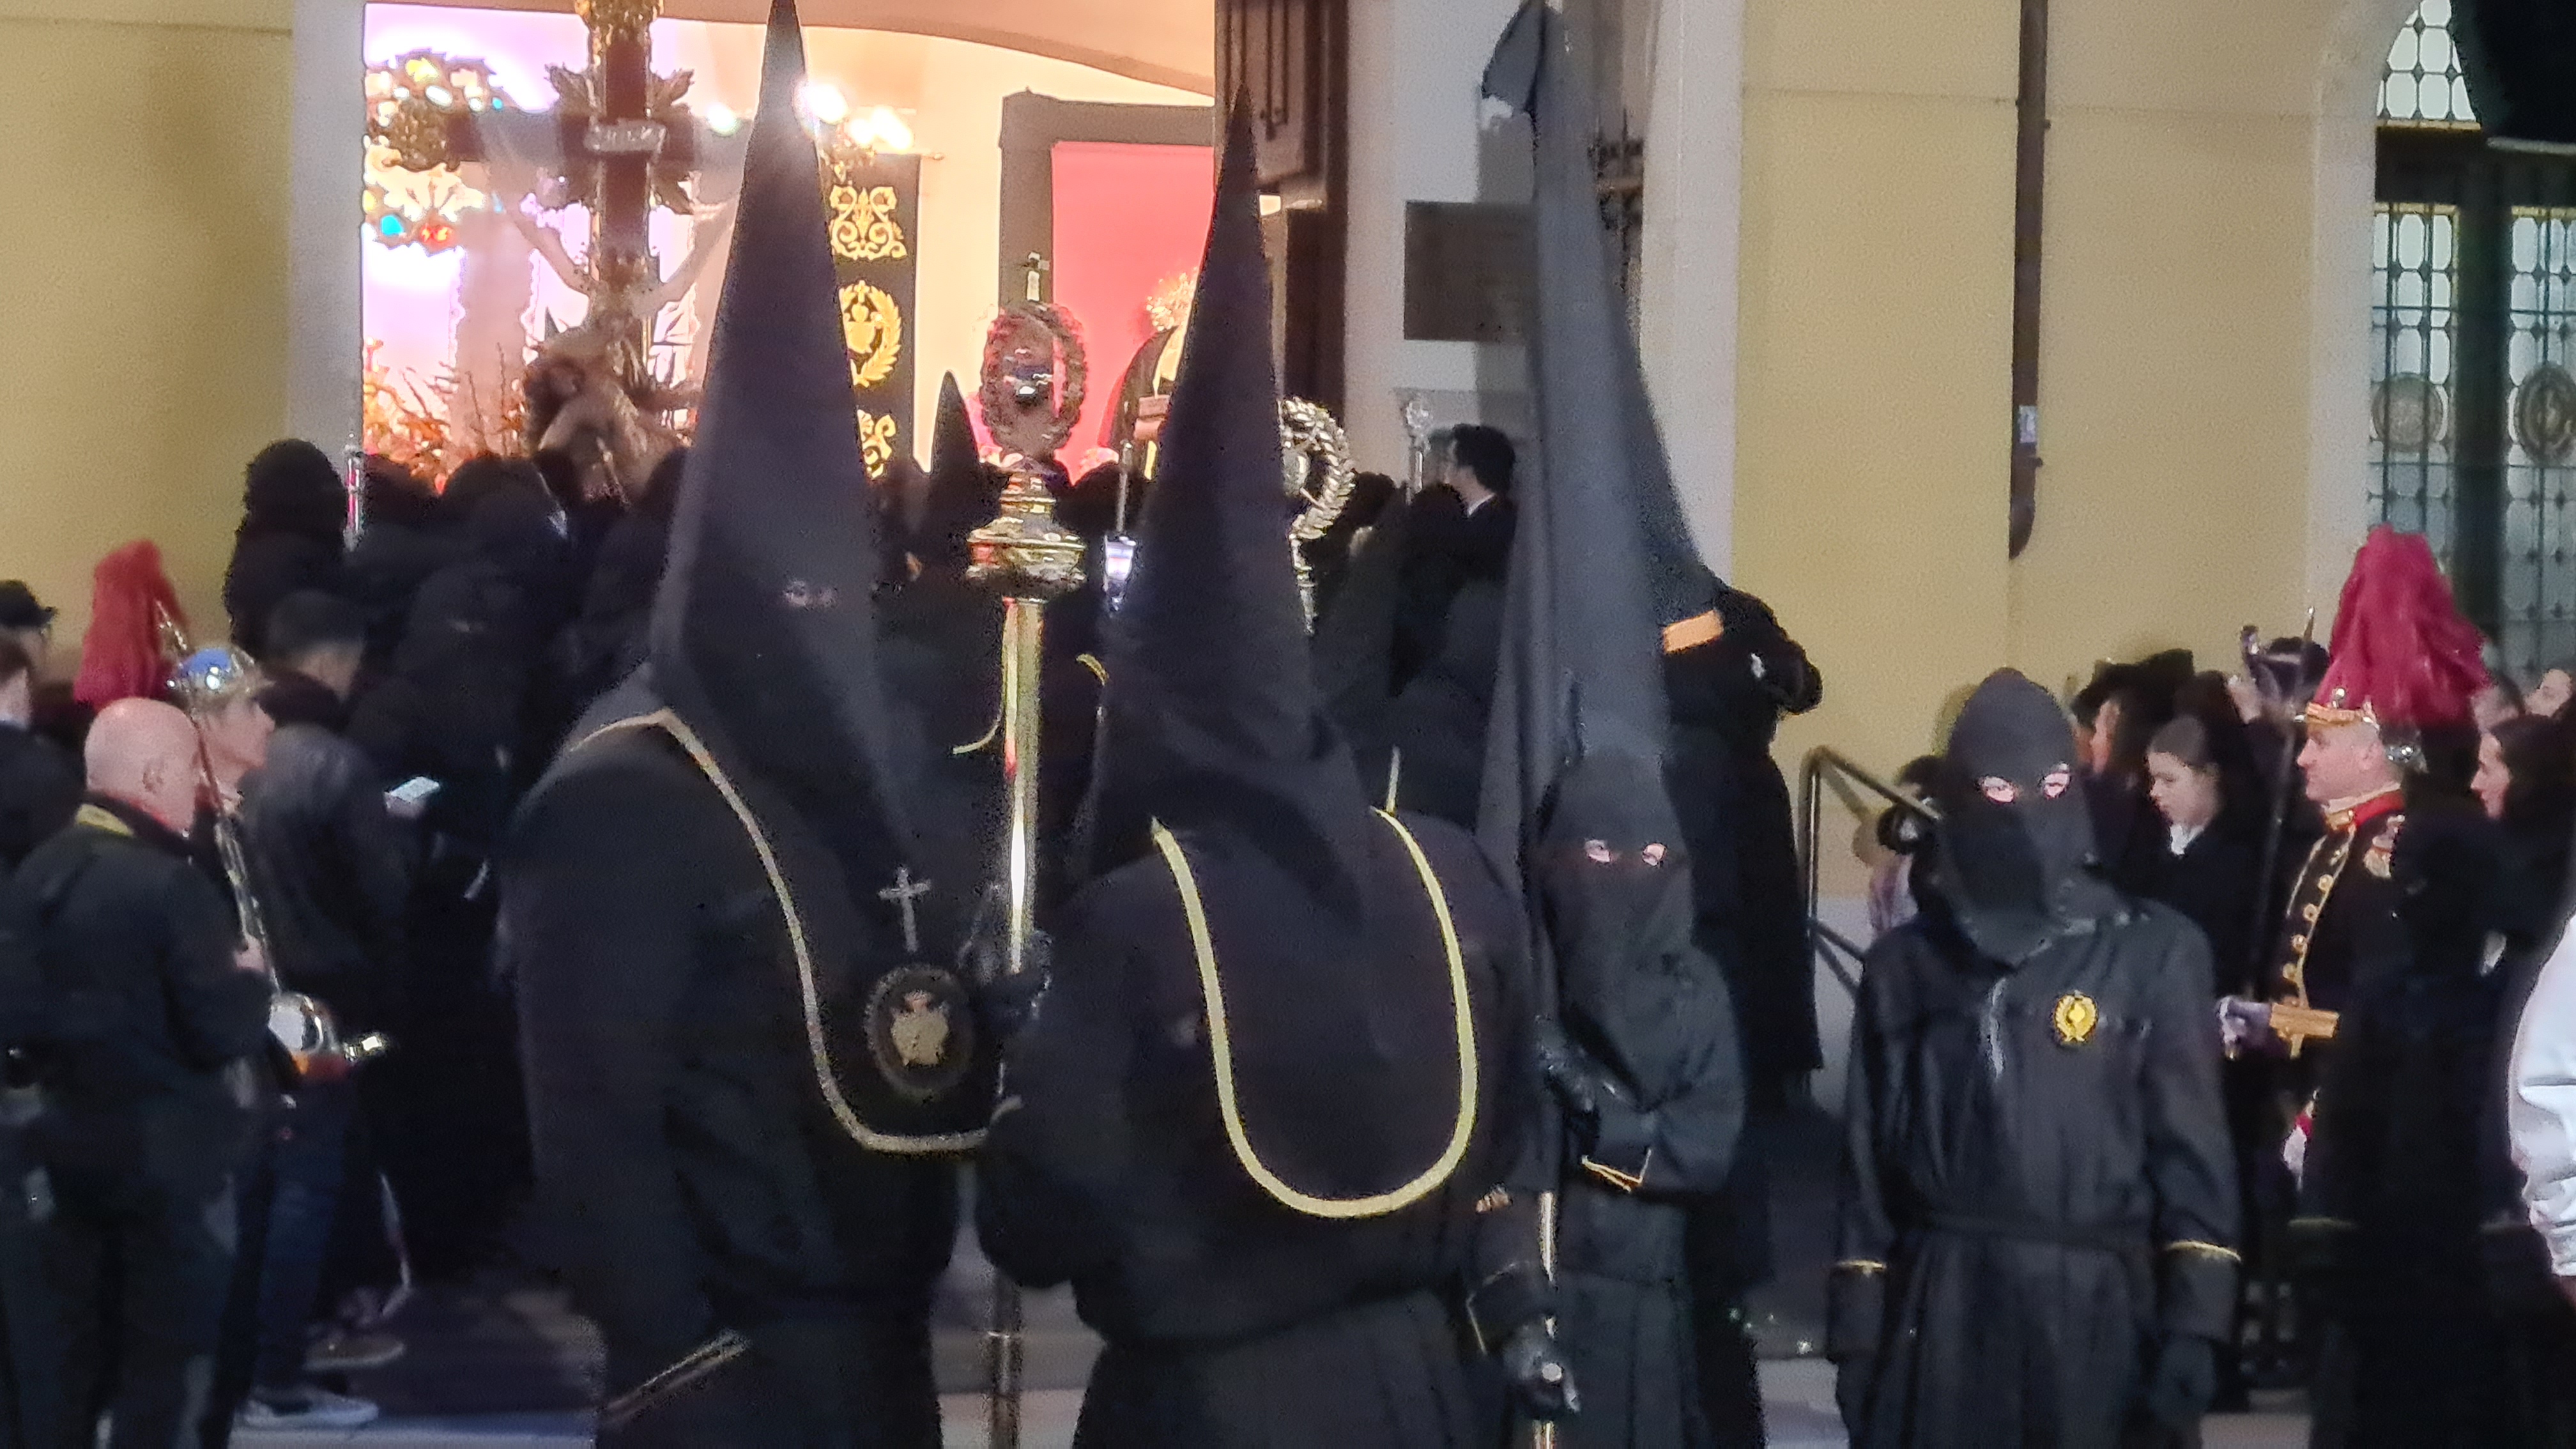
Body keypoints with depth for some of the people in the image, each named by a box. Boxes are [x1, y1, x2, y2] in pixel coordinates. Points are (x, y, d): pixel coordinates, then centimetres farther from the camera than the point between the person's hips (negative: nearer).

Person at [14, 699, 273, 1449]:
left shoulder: (38, 872, 4)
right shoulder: (169, 886, -19)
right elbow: (224, 1033, -19)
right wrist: (252, 980, -1)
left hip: (65, 1142, 7)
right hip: (166, 1154, -7)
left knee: (74, 1354, 15)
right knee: (166, 1357, 2)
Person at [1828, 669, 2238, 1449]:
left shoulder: (2154, 952, 5)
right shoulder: (1906, 964, 12)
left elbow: (2192, 1151, 1)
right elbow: (1871, 1158, 13)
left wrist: (2191, 1330, -8)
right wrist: (1857, 1329, 6)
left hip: (2098, 1313, -1)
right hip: (1938, 1317, 2)